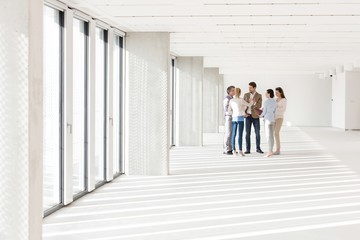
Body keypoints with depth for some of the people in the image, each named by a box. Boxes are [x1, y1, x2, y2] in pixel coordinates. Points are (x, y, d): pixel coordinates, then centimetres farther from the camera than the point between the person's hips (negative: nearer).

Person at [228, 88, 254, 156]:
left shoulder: (231, 100, 6)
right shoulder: (241, 100, -5)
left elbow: (229, 110, 9)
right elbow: (249, 105, 8)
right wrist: (252, 101, 26)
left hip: (234, 118, 4)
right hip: (240, 118, -4)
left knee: (233, 134, 7)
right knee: (240, 135, -7)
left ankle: (234, 150, 6)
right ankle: (240, 150, -10)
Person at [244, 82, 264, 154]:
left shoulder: (259, 96, -1)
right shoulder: (246, 95, 6)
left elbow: (259, 106, -11)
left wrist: (253, 102, -27)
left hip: (255, 116, -1)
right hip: (248, 116, 1)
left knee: (257, 133, 0)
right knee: (248, 133, -1)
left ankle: (258, 148, 13)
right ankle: (248, 149, 3)